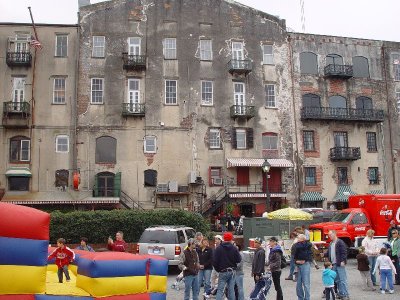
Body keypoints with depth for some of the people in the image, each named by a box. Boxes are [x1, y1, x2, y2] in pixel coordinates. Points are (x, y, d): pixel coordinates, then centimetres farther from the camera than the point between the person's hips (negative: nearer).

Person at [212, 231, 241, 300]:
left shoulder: (219, 248, -8)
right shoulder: (234, 248, -5)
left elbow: (214, 261, -8)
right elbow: (239, 260, -5)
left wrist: (217, 269, 8)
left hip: (223, 272, -2)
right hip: (232, 271, 2)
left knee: (220, 290, 1)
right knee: (231, 289, 11)